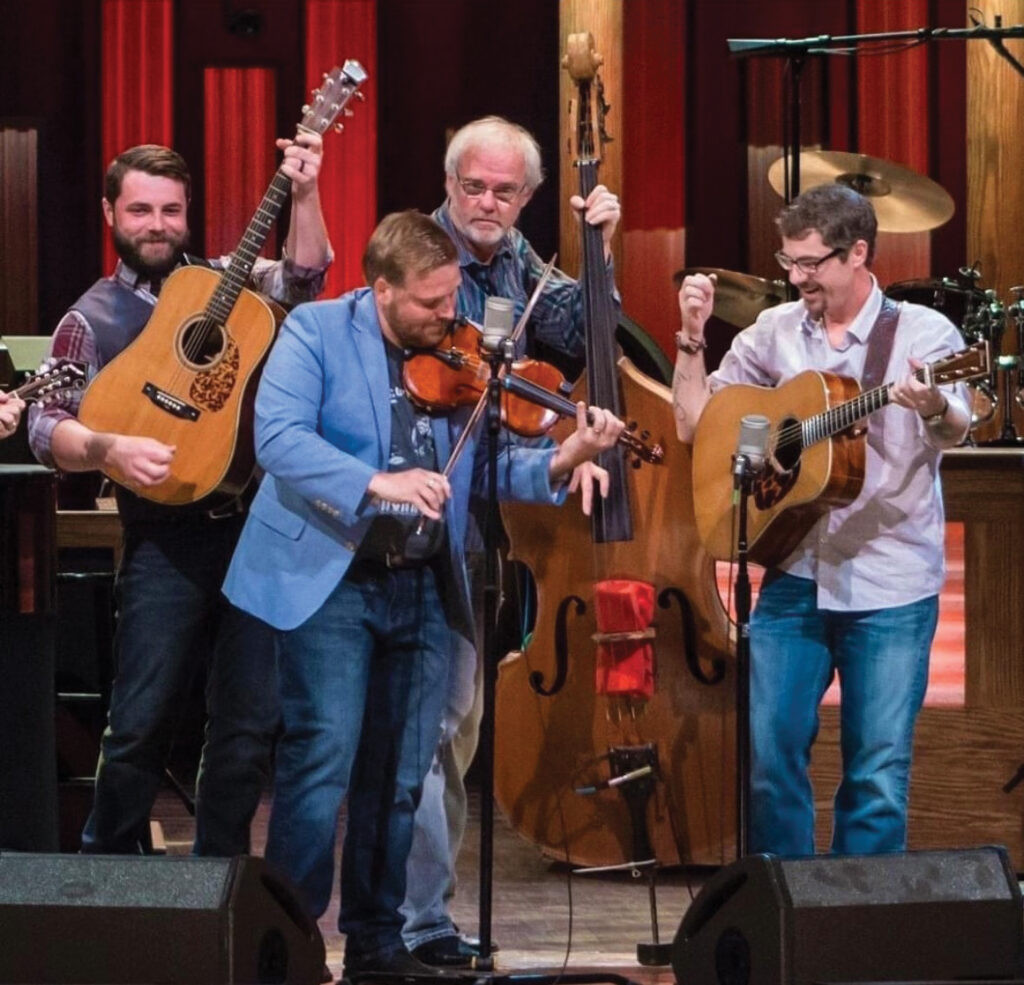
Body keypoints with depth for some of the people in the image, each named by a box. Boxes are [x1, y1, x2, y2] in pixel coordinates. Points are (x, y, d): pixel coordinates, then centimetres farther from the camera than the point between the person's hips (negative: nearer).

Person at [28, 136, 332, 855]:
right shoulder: (94, 320, 4)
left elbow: (303, 276, -6)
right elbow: (48, 426, -5)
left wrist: (304, 194, -20)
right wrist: (109, 450, -24)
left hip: (260, 524, 3)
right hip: (167, 541, -3)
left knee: (252, 722, 4)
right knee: (142, 722, -5)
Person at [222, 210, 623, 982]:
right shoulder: (317, 332, -5)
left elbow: (492, 464, 4)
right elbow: (279, 438, -18)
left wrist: (564, 459, -16)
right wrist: (376, 483, -30)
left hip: (423, 590, 5)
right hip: (330, 579, -5)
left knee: (399, 777, 9)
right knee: (323, 759, -11)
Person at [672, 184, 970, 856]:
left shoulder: (922, 333, -3)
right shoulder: (776, 332, 10)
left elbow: (954, 433, -18)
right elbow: (694, 424, 14)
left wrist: (936, 410, -41)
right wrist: (693, 337, 1)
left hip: (892, 587, -3)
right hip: (796, 574, 4)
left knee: (879, 770, -2)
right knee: (769, 752, -1)